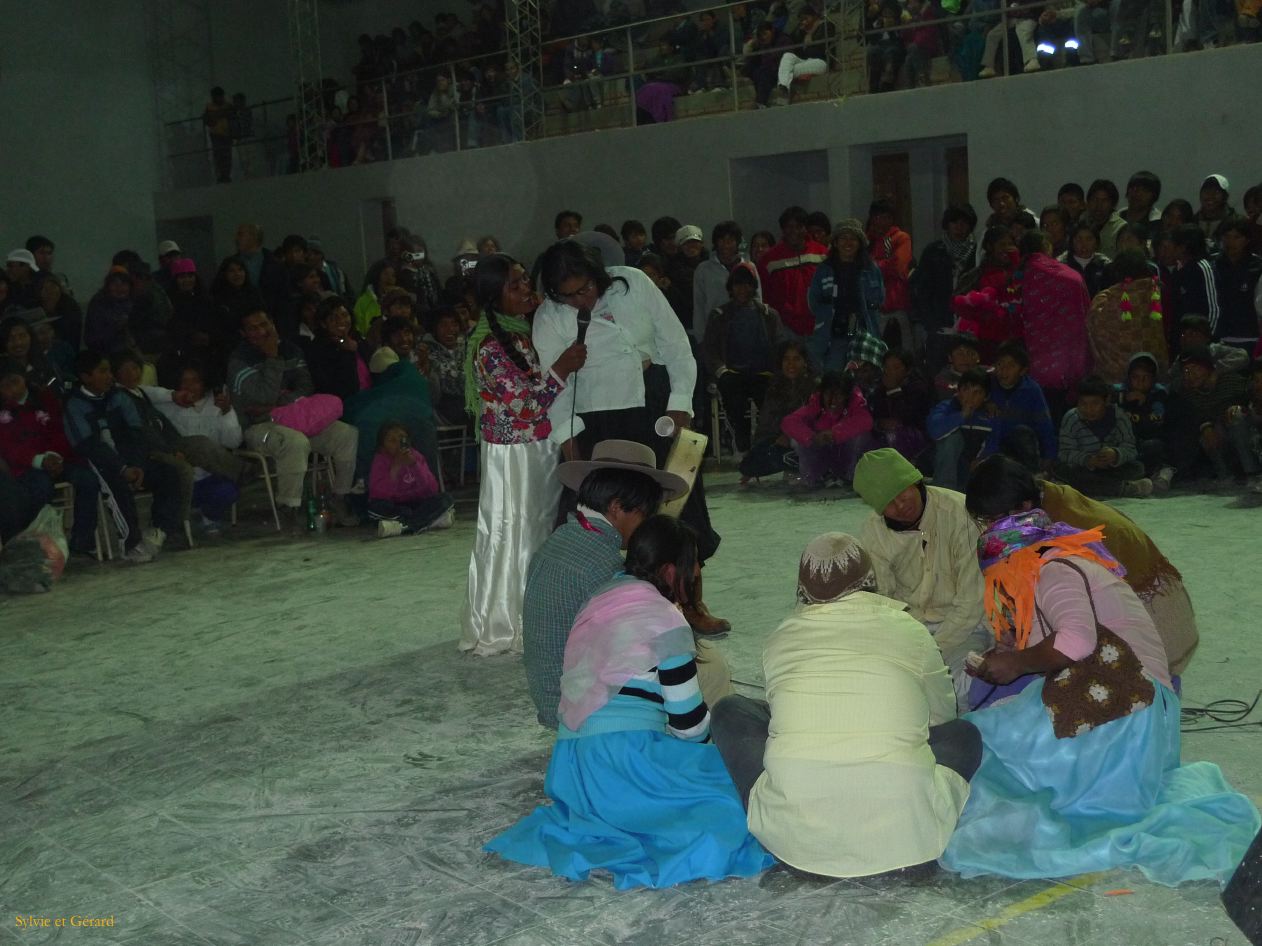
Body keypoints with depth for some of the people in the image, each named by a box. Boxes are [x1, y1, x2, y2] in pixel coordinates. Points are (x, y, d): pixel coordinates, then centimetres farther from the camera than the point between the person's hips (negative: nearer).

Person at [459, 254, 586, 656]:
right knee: (515, 534, 0)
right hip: (514, 454, -8)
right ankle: (508, 626, 10)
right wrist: (562, 368, -29)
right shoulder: (491, 346, -18)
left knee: (542, 529, 14)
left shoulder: (530, 328, 7)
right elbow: (529, 403, -21)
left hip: (542, 449, 8)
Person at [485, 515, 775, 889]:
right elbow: (689, 720, -6)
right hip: (622, 757, -9)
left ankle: (591, 825, 3)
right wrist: (702, 742, 17)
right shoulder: (664, 620, -8)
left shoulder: (601, 602, 17)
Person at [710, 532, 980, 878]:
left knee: (729, 711, 24)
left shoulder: (781, 637, 13)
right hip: (898, 833, 0)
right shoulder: (907, 630, 11)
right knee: (963, 734, 29)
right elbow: (942, 715, 26)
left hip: (794, 837, 0)